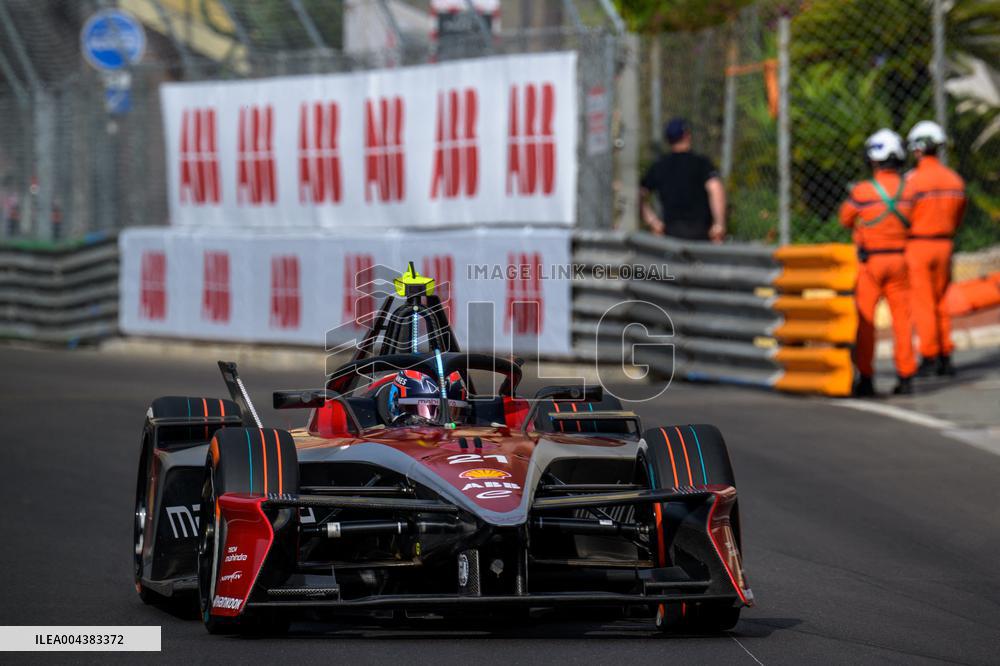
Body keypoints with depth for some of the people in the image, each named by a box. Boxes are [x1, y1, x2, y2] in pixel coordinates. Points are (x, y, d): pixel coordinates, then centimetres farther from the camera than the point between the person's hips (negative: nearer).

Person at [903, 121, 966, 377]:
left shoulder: (913, 180, -15)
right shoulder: (954, 179, 4)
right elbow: (957, 218, 10)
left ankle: (929, 358, -2)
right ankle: (945, 357, 12)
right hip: (944, 245, 6)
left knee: (922, 305, -1)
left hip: (916, 248, -5)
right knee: (940, 303, 13)